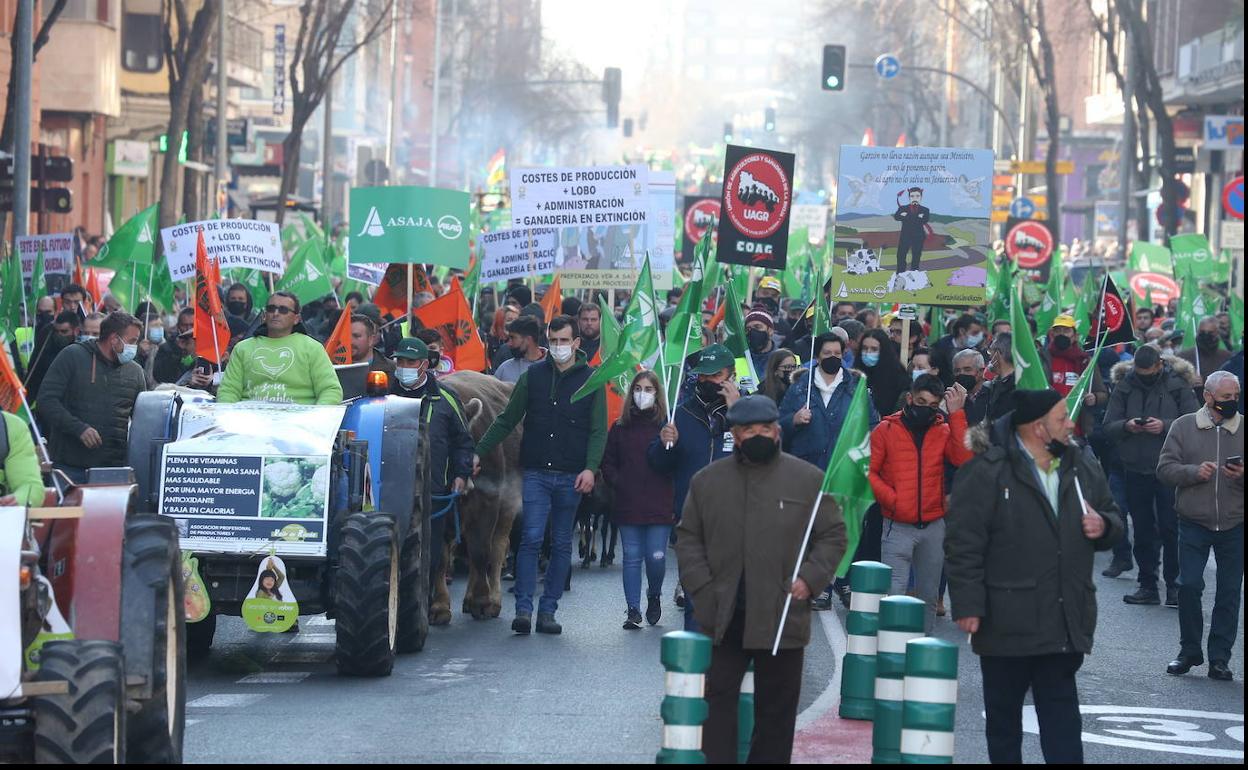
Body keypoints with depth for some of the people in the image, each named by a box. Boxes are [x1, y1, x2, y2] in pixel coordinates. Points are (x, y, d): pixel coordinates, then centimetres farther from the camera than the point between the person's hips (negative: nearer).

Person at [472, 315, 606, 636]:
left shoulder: (591, 380, 3)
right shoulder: (533, 375, 6)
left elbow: (598, 430, 1)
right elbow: (507, 420, 11)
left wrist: (591, 468, -13)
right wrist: (479, 452, 4)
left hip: (571, 477, 0)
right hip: (537, 473, 0)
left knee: (562, 545, 6)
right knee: (531, 539, -11)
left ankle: (547, 611, 12)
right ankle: (524, 609, -12)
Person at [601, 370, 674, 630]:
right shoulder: (620, 427, 9)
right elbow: (608, 462, 11)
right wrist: (617, 483, -1)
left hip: (660, 507, -2)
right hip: (628, 506, 2)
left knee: (656, 557, -3)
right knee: (632, 557, 2)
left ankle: (654, 596, 25)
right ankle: (633, 610, 8)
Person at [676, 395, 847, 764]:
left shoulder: (808, 479, 2)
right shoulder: (707, 481, 6)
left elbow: (833, 536, 5)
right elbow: (689, 539, 10)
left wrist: (809, 578, -9)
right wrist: (702, 589, -3)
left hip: (783, 617, -1)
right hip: (722, 618, 1)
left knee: (775, 709, 8)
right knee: (717, 700, 1)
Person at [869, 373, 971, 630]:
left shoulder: (943, 431, 7)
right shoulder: (887, 430, 1)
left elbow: (964, 459, -10)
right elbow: (868, 472, -1)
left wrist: (956, 414, -12)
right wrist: (891, 498, -14)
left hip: (933, 526, 3)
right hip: (898, 526, -3)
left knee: (929, 594, 11)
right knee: (893, 593, -11)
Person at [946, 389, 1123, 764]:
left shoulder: (1082, 466, 9)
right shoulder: (987, 472, -10)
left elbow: (1112, 517, 23)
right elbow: (963, 544, -12)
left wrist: (1104, 526, -1)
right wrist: (968, 605, -17)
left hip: (1066, 620, 4)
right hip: (1008, 619, -4)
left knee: (1062, 716, 3)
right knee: (1004, 712, 10)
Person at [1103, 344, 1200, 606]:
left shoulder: (1178, 385, -3)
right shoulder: (1124, 386, 5)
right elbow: (1108, 427, 3)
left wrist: (1165, 426, -21)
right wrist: (1126, 426, -17)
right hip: (1135, 469, 3)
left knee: (1171, 528, -3)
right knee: (1143, 531, 9)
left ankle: (1174, 587, 3)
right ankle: (1148, 586, 16)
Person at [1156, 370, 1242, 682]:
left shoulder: (1244, 428, 5)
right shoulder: (1184, 426, 3)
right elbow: (1165, 468, 0)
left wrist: (1243, 475, -16)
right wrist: (1194, 472, -17)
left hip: (1234, 525, 1)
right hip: (1194, 523, -1)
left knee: (1229, 592, 3)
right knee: (1188, 586, -4)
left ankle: (1219, 658, 12)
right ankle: (1189, 652, 12)